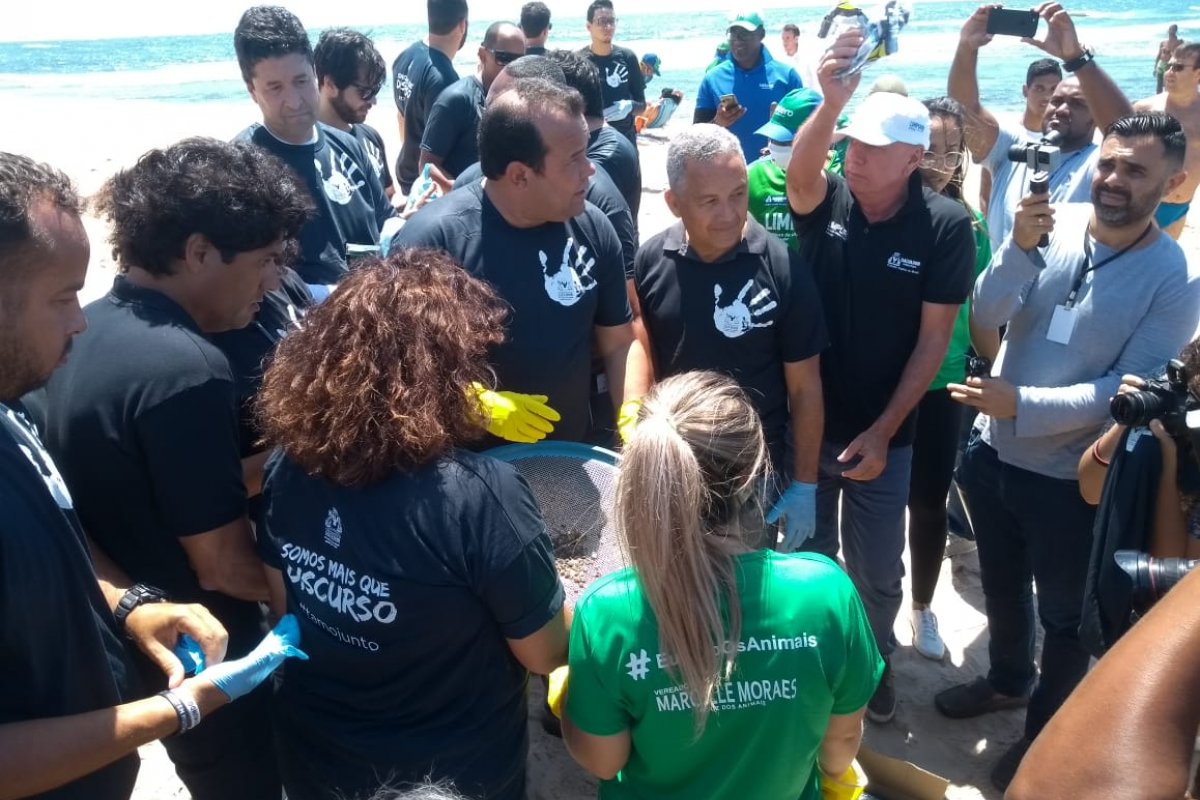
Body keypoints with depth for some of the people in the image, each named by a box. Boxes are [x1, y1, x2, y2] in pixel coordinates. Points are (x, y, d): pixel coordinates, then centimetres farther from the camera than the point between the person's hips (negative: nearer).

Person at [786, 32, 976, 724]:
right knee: (807, 554, 17)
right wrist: (831, 102, -53)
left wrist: (882, 431, -13)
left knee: (878, 569, 15)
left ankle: (875, 658, 43)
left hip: (882, 432, -1)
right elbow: (800, 171, -33)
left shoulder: (946, 225, -12)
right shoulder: (826, 200, -9)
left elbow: (934, 338, -11)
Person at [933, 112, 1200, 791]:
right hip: (993, 453, 4)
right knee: (1002, 585, 26)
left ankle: (1047, 732, 41)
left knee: (1064, 615, 17)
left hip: (1072, 480, -3)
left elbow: (1130, 392, -21)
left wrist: (1021, 403, -29)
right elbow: (985, 317, -14)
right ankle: (1008, 680, 53)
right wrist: (1021, 246, -29)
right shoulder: (1052, 224, -9)